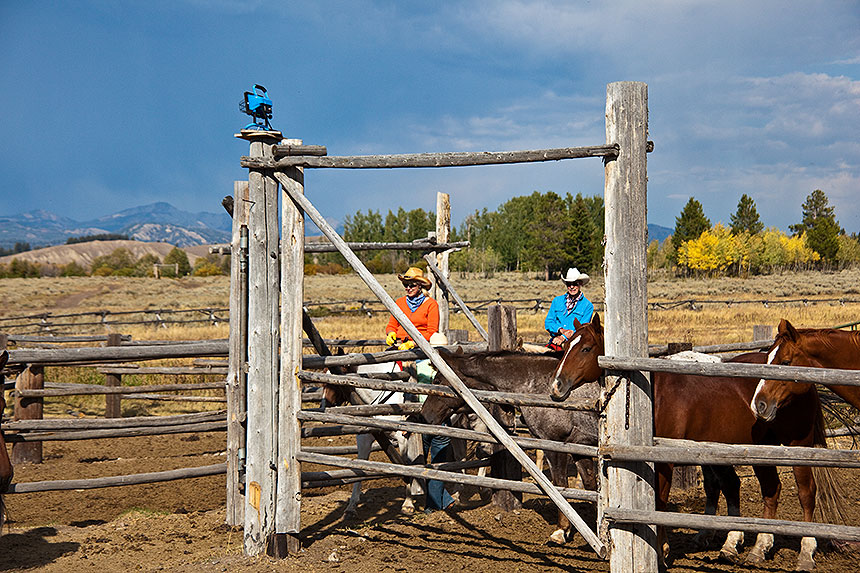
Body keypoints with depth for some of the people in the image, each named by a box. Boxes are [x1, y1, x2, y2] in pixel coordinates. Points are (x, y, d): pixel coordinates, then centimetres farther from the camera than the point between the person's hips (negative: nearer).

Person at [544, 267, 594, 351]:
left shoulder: (588, 306, 7)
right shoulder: (557, 301, 16)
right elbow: (548, 322, 12)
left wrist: (564, 337, -15)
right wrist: (561, 330, -8)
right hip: (554, 342, 2)